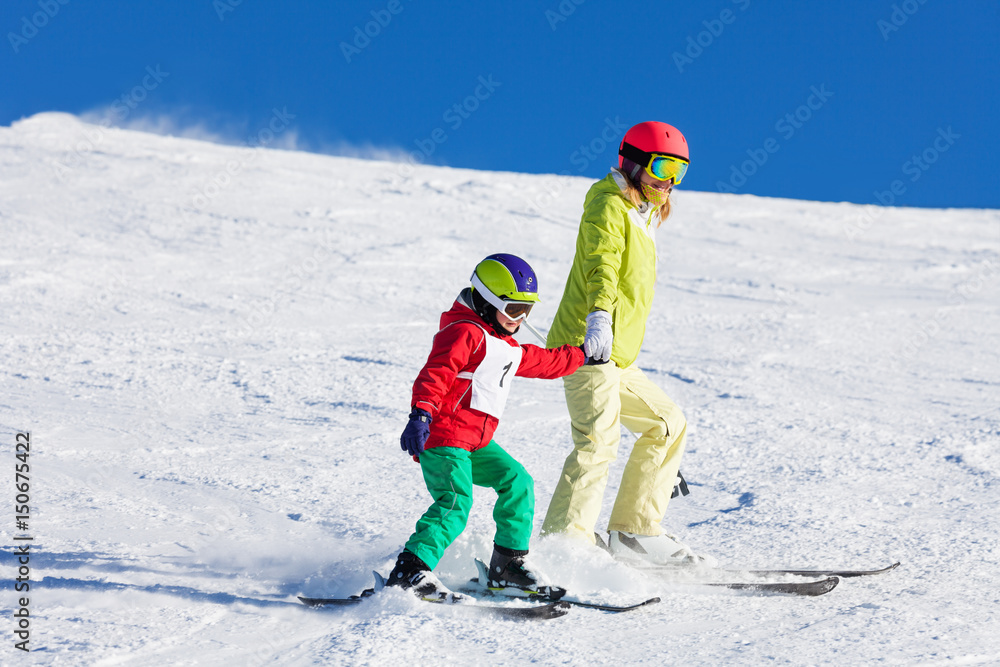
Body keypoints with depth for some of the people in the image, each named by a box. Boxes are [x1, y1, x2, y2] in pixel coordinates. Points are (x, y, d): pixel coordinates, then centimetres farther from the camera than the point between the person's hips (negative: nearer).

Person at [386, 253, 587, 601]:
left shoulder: (504, 346, 22)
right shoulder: (465, 332, -11)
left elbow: (541, 362, 41)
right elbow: (436, 373, -27)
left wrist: (580, 355, 50)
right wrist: (421, 413, -42)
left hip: (476, 442, 10)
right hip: (442, 437, -10)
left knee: (516, 482, 6)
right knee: (455, 503, -23)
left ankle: (508, 563, 14)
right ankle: (409, 570, -28)